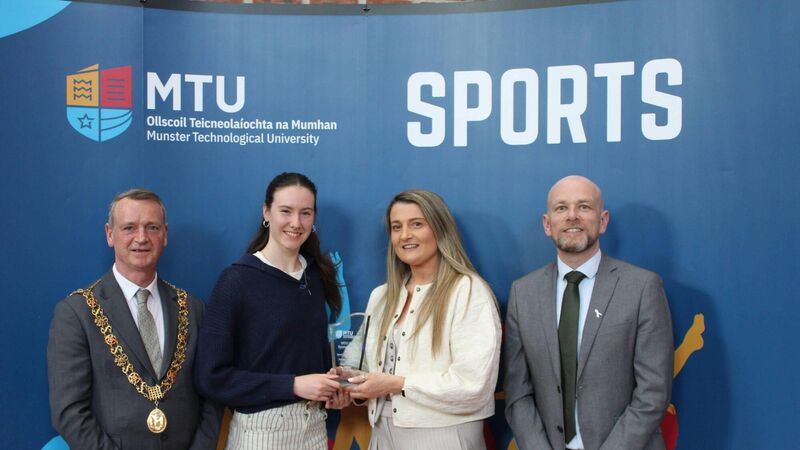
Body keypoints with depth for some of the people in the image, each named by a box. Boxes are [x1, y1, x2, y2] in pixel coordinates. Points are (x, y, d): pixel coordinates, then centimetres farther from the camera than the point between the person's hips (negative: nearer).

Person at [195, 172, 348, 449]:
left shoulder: (316, 275, 3)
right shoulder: (237, 279, -13)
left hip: (315, 424, 5)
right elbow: (211, 378, -15)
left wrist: (332, 388, -5)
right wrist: (293, 385, -19)